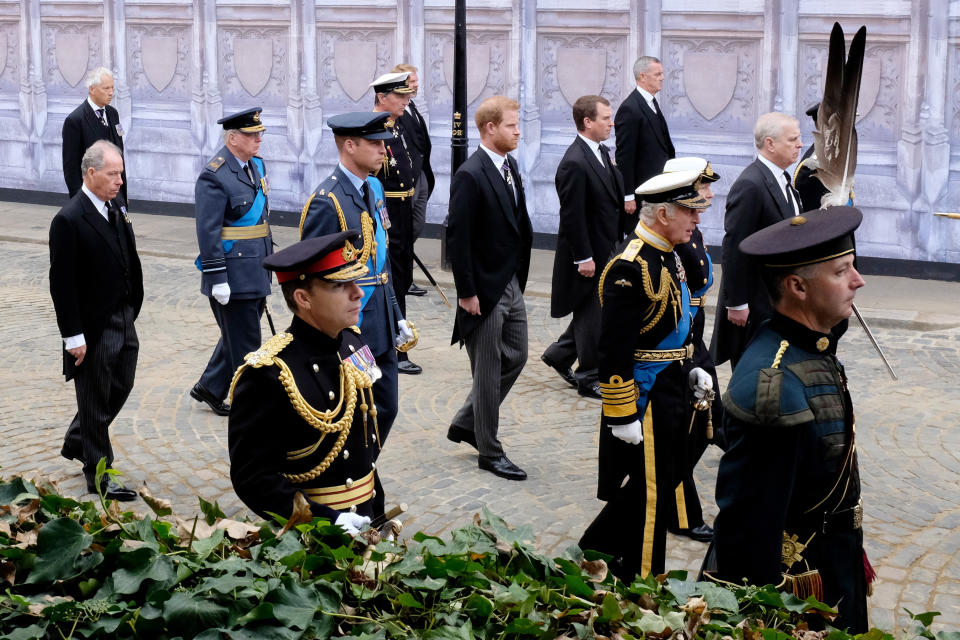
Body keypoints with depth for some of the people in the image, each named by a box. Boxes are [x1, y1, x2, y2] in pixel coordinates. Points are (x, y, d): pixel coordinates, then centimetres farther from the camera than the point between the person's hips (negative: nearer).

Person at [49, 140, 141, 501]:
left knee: (120, 389, 20)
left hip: (123, 322, 8)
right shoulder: (69, 220, -19)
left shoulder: (117, 211, 6)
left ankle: (76, 443, 41)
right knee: (96, 403, 5)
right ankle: (97, 478, 17)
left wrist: (132, 310, 13)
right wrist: (73, 336, -19)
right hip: (93, 329, -8)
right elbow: (62, 284, -19)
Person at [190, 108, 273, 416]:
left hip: (255, 272, 9)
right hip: (233, 275, -9)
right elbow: (208, 232, -19)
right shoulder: (214, 176, -17)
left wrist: (269, 259, 21)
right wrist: (217, 278, -20)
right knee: (245, 344, 1)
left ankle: (208, 388, 32)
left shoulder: (256, 164, 10)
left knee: (237, 336, 18)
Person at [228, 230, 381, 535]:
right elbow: (252, 477, -20)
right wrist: (328, 521, -24)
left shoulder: (351, 342, 3)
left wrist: (371, 514, 15)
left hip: (362, 519, 7)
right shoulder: (266, 375, -20)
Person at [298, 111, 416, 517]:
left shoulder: (373, 190, 9)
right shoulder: (327, 202, -19)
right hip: (347, 332, -9)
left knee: (384, 411, 16)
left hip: (380, 330, 9)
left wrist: (397, 320, 16)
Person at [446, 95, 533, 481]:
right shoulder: (471, 175, -20)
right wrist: (466, 293, -19)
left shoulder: (509, 167, 7)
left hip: (512, 283, 9)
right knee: (488, 372, 3)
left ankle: (466, 424, 31)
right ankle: (490, 452, 16)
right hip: (485, 289, -9)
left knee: (516, 357, 17)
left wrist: (519, 276, 11)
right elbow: (457, 238, -20)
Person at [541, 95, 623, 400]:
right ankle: (589, 378, 16)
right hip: (587, 253, -9)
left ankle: (559, 354, 35)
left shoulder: (602, 152, 8)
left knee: (593, 311, 18)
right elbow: (572, 216, -22)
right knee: (591, 316, 3)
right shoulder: (574, 163, -22)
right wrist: (584, 257, -21)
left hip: (605, 249, 9)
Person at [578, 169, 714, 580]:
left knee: (661, 483, 20)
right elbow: (614, 353, -24)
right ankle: (641, 583, 17)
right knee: (651, 496, 2)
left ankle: (596, 551, 35)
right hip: (645, 401, -10)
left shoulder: (666, 254, 8)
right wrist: (623, 417, -22)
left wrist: (690, 370, 15)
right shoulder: (631, 267, -23)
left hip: (670, 394, 10)